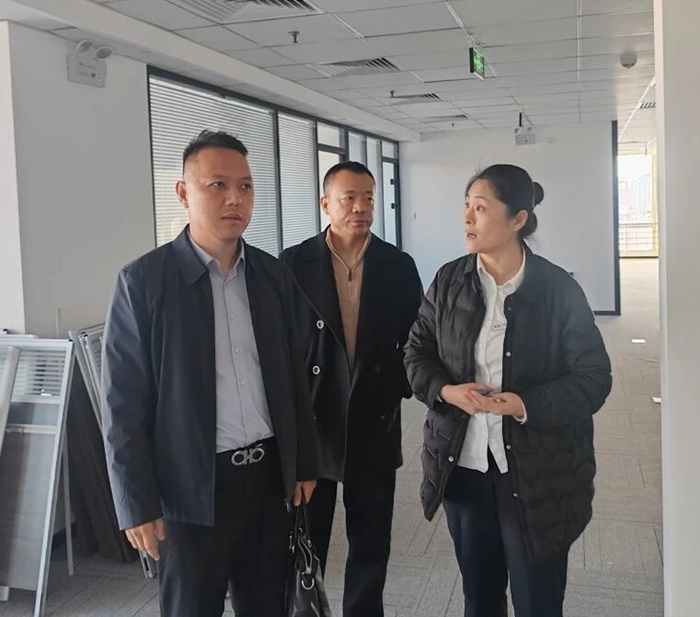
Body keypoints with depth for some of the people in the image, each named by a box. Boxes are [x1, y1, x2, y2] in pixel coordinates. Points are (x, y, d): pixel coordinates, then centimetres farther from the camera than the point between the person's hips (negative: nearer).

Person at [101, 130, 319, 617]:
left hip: (269, 474, 4)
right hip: (190, 485, -4)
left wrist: (305, 463, 10)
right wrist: (137, 505, -10)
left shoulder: (275, 275, 4)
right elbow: (123, 402, -9)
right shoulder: (144, 281, -10)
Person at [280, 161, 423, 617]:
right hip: (310, 421, -1)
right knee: (304, 542, 12)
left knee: (372, 544, 13)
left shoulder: (398, 266, 1)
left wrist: (398, 388, -6)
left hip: (374, 424, 2)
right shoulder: (294, 263, -4)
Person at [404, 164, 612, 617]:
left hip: (537, 473, -3)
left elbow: (594, 377, -9)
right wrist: (445, 390, -15)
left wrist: (527, 405, -24)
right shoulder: (448, 281, 1)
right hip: (464, 465, 3)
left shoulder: (559, 289, -9)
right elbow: (417, 353, 6)